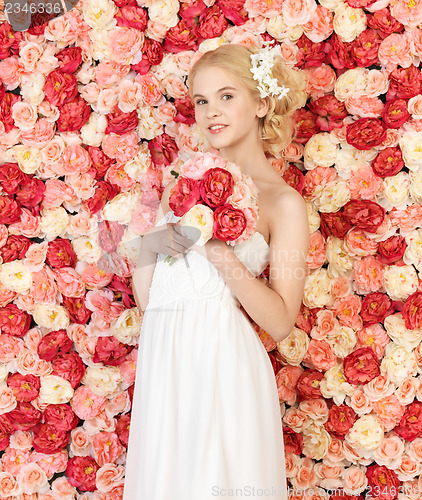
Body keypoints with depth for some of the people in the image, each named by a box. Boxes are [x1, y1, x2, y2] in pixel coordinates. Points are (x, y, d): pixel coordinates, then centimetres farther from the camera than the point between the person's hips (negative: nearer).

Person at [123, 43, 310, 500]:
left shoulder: (283, 202, -5)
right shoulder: (184, 179, 9)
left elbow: (280, 322, -11)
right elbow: (145, 298, 10)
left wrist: (219, 253, -19)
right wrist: (150, 232, -6)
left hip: (224, 367, -4)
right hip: (163, 364, 5)